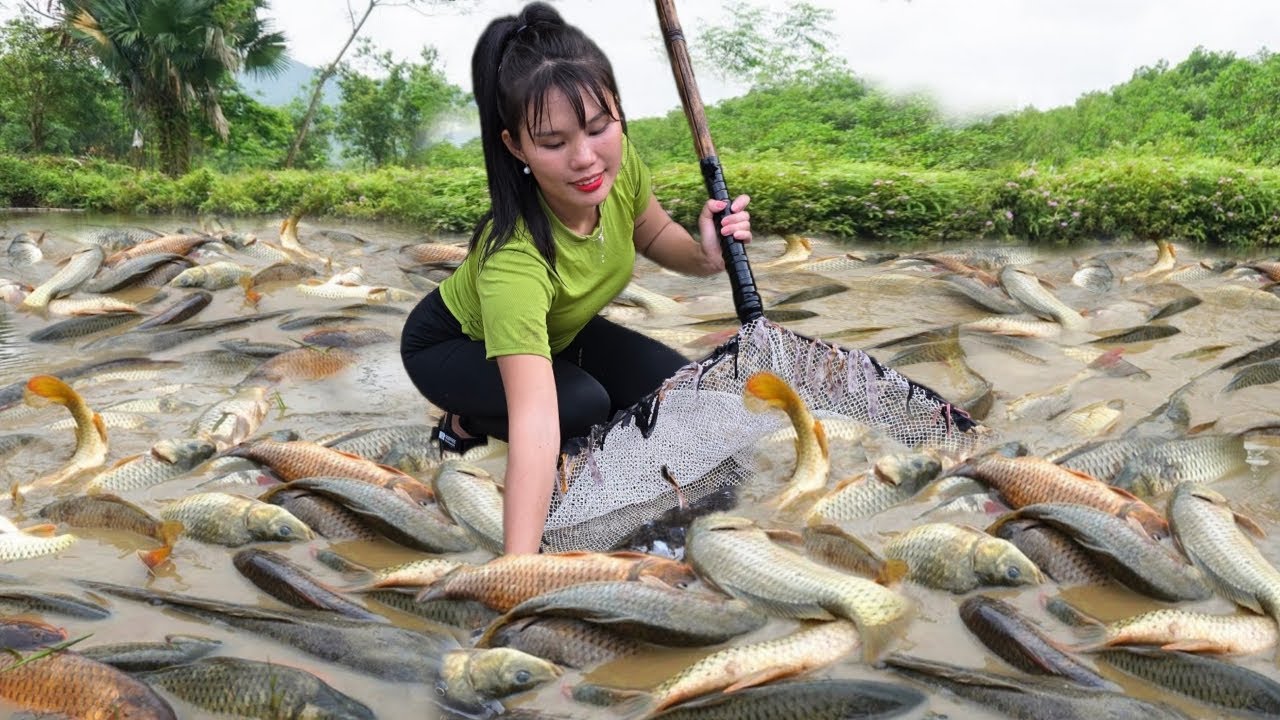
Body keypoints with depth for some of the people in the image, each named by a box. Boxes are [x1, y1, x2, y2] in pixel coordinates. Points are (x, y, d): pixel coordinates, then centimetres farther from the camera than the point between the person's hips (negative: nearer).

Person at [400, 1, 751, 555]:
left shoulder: (616, 161, -26)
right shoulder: (513, 255, -44)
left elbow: (652, 233, -3)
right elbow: (536, 420, -51)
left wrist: (704, 256, -25)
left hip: (556, 328, 6)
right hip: (451, 344, -6)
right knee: (583, 404, -32)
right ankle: (467, 421, 0)